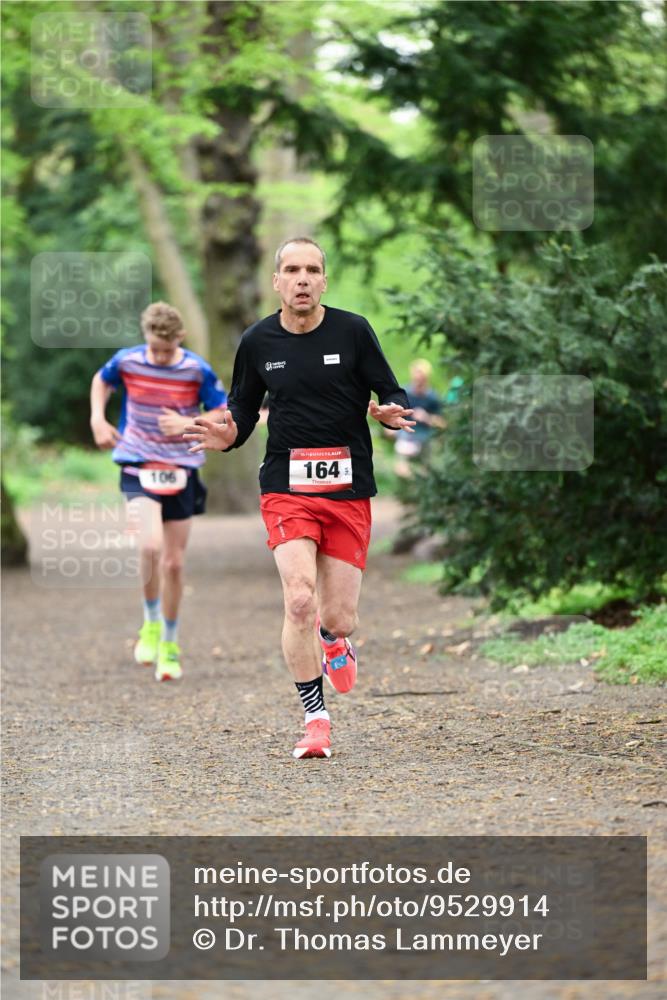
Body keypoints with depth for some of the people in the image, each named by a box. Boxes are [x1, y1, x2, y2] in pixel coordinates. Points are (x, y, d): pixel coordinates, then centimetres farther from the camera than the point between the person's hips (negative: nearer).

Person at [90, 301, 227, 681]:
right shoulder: (127, 361, -5)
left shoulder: (198, 370, -9)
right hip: (138, 467, -1)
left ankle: (169, 645, 23)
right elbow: (102, 380, 17)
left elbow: (225, 415, -2)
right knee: (151, 545, -25)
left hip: (181, 471, 1)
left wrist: (188, 425, -18)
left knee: (174, 562, 6)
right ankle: (152, 623, -2)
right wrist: (98, 419, 2)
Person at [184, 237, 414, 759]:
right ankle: (315, 717, -5)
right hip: (286, 486, 0)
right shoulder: (257, 342, 3)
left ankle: (332, 639, 41)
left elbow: (394, 394, 1)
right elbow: (243, 408, 14)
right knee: (300, 599, -20)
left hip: (349, 489, 0)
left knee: (338, 619, 0)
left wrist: (390, 412, -22)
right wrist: (227, 436, -8)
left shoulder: (353, 331, -3)